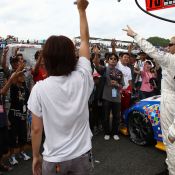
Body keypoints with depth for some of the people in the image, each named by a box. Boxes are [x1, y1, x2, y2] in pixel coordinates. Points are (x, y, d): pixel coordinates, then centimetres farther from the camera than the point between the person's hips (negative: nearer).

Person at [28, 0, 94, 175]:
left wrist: (35, 156, 6)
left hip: (54, 159, -2)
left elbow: (36, 129, -10)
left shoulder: (39, 88, -17)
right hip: (82, 155, 3)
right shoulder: (83, 78, -12)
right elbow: (85, 40, 0)